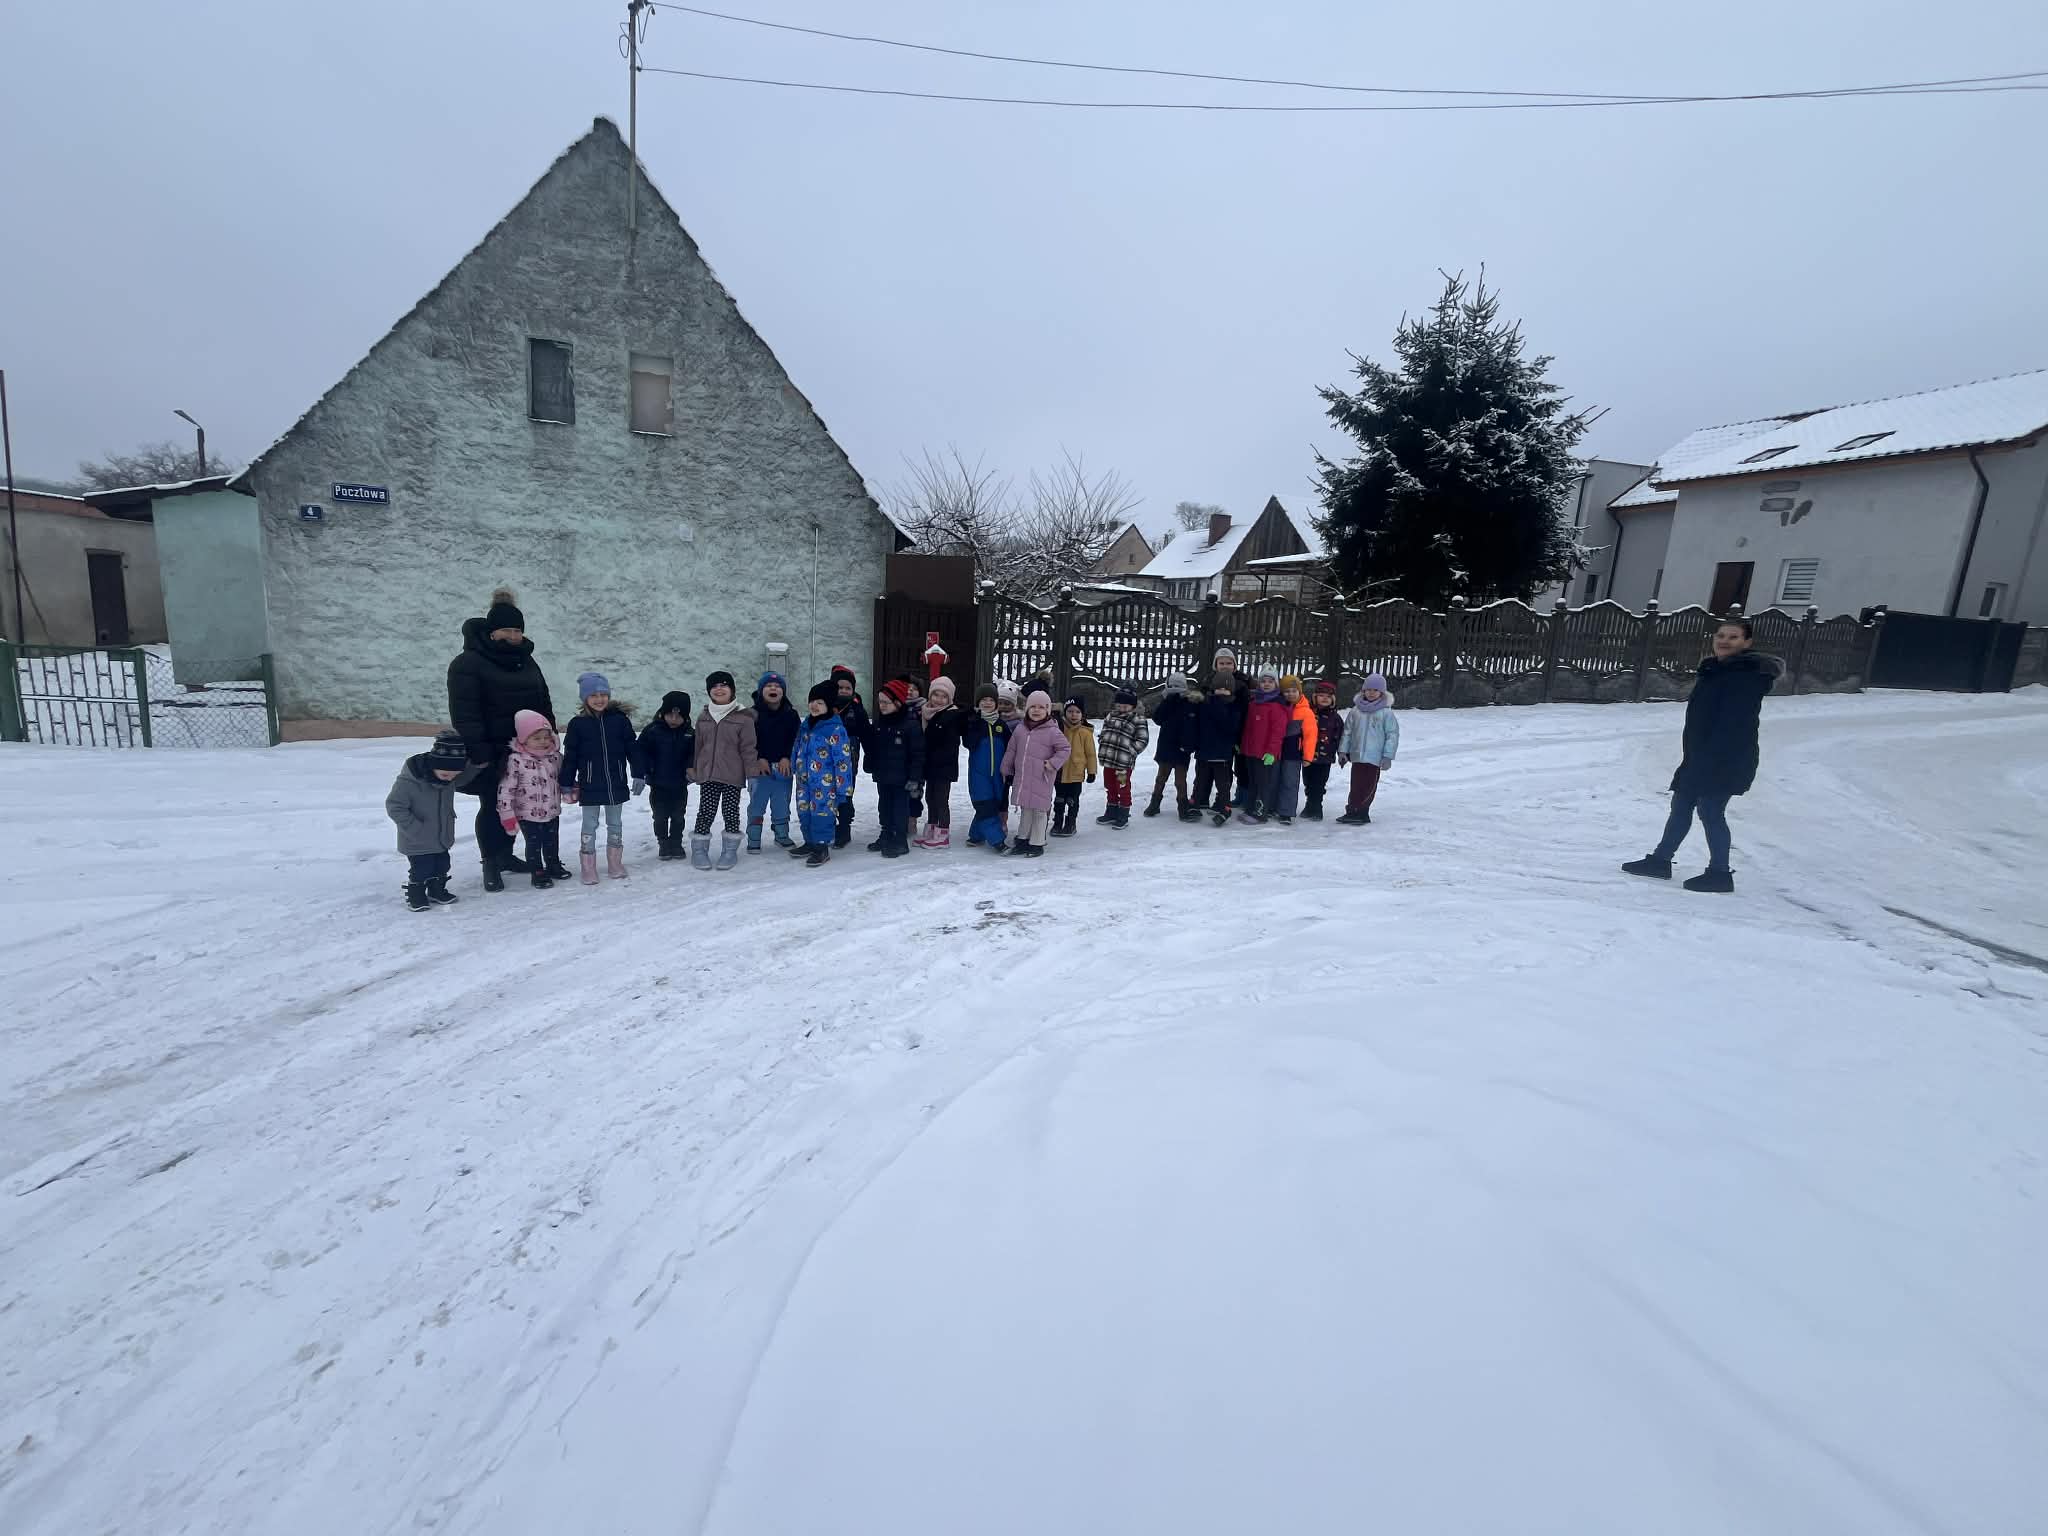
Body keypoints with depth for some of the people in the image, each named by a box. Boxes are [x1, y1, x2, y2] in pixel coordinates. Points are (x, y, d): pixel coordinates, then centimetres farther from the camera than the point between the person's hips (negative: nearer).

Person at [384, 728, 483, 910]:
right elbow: (394, 806, -22)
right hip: (418, 843, -6)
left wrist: (476, 765, -1)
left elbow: (461, 780, 15)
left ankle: (437, 891, 39)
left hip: (442, 838, 6)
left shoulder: (451, 776, -9)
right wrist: (416, 829, -25)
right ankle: (416, 895, 25)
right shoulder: (408, 781, -28)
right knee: (422, 869, 2)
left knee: (442, 866, 18)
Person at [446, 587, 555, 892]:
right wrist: (479, 753, -22)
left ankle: (505, 855, 29)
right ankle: (491, 865, 12)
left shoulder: (526, 662, 12)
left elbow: (543, 703, 17)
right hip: (490, 753, -6)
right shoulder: (468, 664, -10)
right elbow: (465, 713, -16)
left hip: (524, 750, 6)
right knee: (491, 806, 1)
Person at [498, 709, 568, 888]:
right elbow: (505, 789, -16)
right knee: (534, 844, 7)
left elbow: (563, 777, 13)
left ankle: (554, 866, 38)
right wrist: (507, 816, -17)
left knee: (552, 842, 19)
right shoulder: (516, 760, -18)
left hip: (552, 812, 4)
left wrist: (570, 791, -4)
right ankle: (538, 872, 23)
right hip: (528, 815, -4)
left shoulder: (555, 756, -4)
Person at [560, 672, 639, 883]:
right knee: (589, 825, 7)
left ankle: (615, 863, 25)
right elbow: (570, 756, 0)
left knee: (615, 824, 13)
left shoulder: (620, 719, -2)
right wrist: (567, 783, 1)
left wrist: (638, 775, -2)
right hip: (589, 786, -1)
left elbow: (633, 748, 1)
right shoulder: (577, 724, -4)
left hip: (616, 784, 2)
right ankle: (588, 868, 14)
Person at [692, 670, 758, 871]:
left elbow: (748, 748, -6)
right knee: (705, 811, 4)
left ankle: (730, 850, 17)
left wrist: (752, 774, -8)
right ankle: (699, 850, 16)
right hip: (707, 774, 3)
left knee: (730, 811, 4)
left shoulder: (743, 717, -6)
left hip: (733, 775, -3)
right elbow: (697, 745, 14)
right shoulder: (703, 716, 8)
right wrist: (692, 769, 16)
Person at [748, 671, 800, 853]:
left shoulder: (791, 714, 2)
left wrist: (787, 758, -8)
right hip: (759, 766, -2)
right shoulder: (753, 714, -4)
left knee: (782, 804, 12)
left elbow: (795, 739, 1)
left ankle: (782, 835, 26)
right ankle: (753, 838, 13)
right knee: (757, 803, 4)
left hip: (784, 766, 2)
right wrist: (758, 759, -13)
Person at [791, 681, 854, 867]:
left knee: (822, 812, -1)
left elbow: (843, 759, -15)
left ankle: (822, 847, 13)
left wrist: (842, 787, -15)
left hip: (825, 782, -7)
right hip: (804, 781, 7)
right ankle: (810, 842, 32)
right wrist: (792, 772, 22)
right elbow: (796, 751, 20)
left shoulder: (836, 729, -15)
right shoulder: (804, 725, 8)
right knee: (804, 812, 15)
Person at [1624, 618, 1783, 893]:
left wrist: (1708, 757, -25)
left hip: (1725, 760, -10)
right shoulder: (1713, 670, 14)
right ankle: (1660, 860, 21)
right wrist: (1691, 754, 18)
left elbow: (1735, 724, -22)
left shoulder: (1750, 674, -15)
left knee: (1710, 811, -4)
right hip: (1700, 756, 10)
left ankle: (1720, 873, 6)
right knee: (1681, 806, 13)